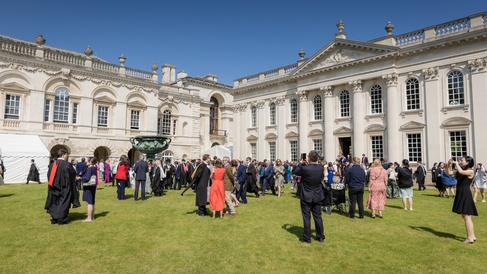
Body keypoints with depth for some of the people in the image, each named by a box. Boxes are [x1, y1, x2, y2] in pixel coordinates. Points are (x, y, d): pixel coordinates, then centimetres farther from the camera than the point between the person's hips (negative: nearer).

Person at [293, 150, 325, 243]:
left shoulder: (304, 168, -22)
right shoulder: (321, 167, -10)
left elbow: (296, 172, -3)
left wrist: (301, 163, 8)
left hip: (306, 197, -4)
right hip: (317, 196, 4)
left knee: (306, 217, 6)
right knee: (318, 216, 15)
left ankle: (307, 238, 14)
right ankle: (320, 236, 25)